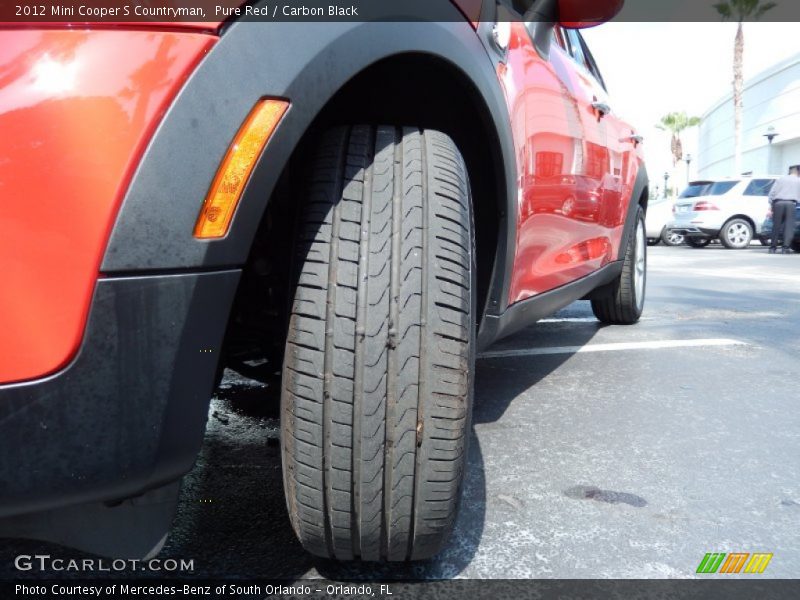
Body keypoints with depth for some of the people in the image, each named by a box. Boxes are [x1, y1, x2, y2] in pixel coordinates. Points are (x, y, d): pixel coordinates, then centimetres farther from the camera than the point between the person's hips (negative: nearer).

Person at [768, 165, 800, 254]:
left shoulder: (781, 179, 18)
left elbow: (772, 193, 11)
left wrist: (771, 205, 11)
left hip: (778, 203, 2)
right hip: (791, 204, -1)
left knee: (776, 226, 6)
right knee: (789, 226, -1)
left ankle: (773, 247, 11)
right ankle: (786, 247, -10)